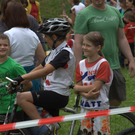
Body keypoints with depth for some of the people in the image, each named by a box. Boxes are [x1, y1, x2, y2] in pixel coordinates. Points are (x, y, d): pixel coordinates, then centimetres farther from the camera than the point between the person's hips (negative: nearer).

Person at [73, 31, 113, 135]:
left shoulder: (103, 64, -13)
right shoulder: (81, 64, 6)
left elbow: (95, 87, -18)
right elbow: (78, 86, 2)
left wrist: (77, 88, -6)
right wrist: (86, 94, -18)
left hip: (100, 108, -6)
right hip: (85, 108, 6)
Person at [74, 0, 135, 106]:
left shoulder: (115, 12, 10)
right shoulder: (83, 14, -7)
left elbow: (122, 39, 16)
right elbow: (78, 44, -11)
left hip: (114, 66, 5)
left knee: (116, 101, 8)